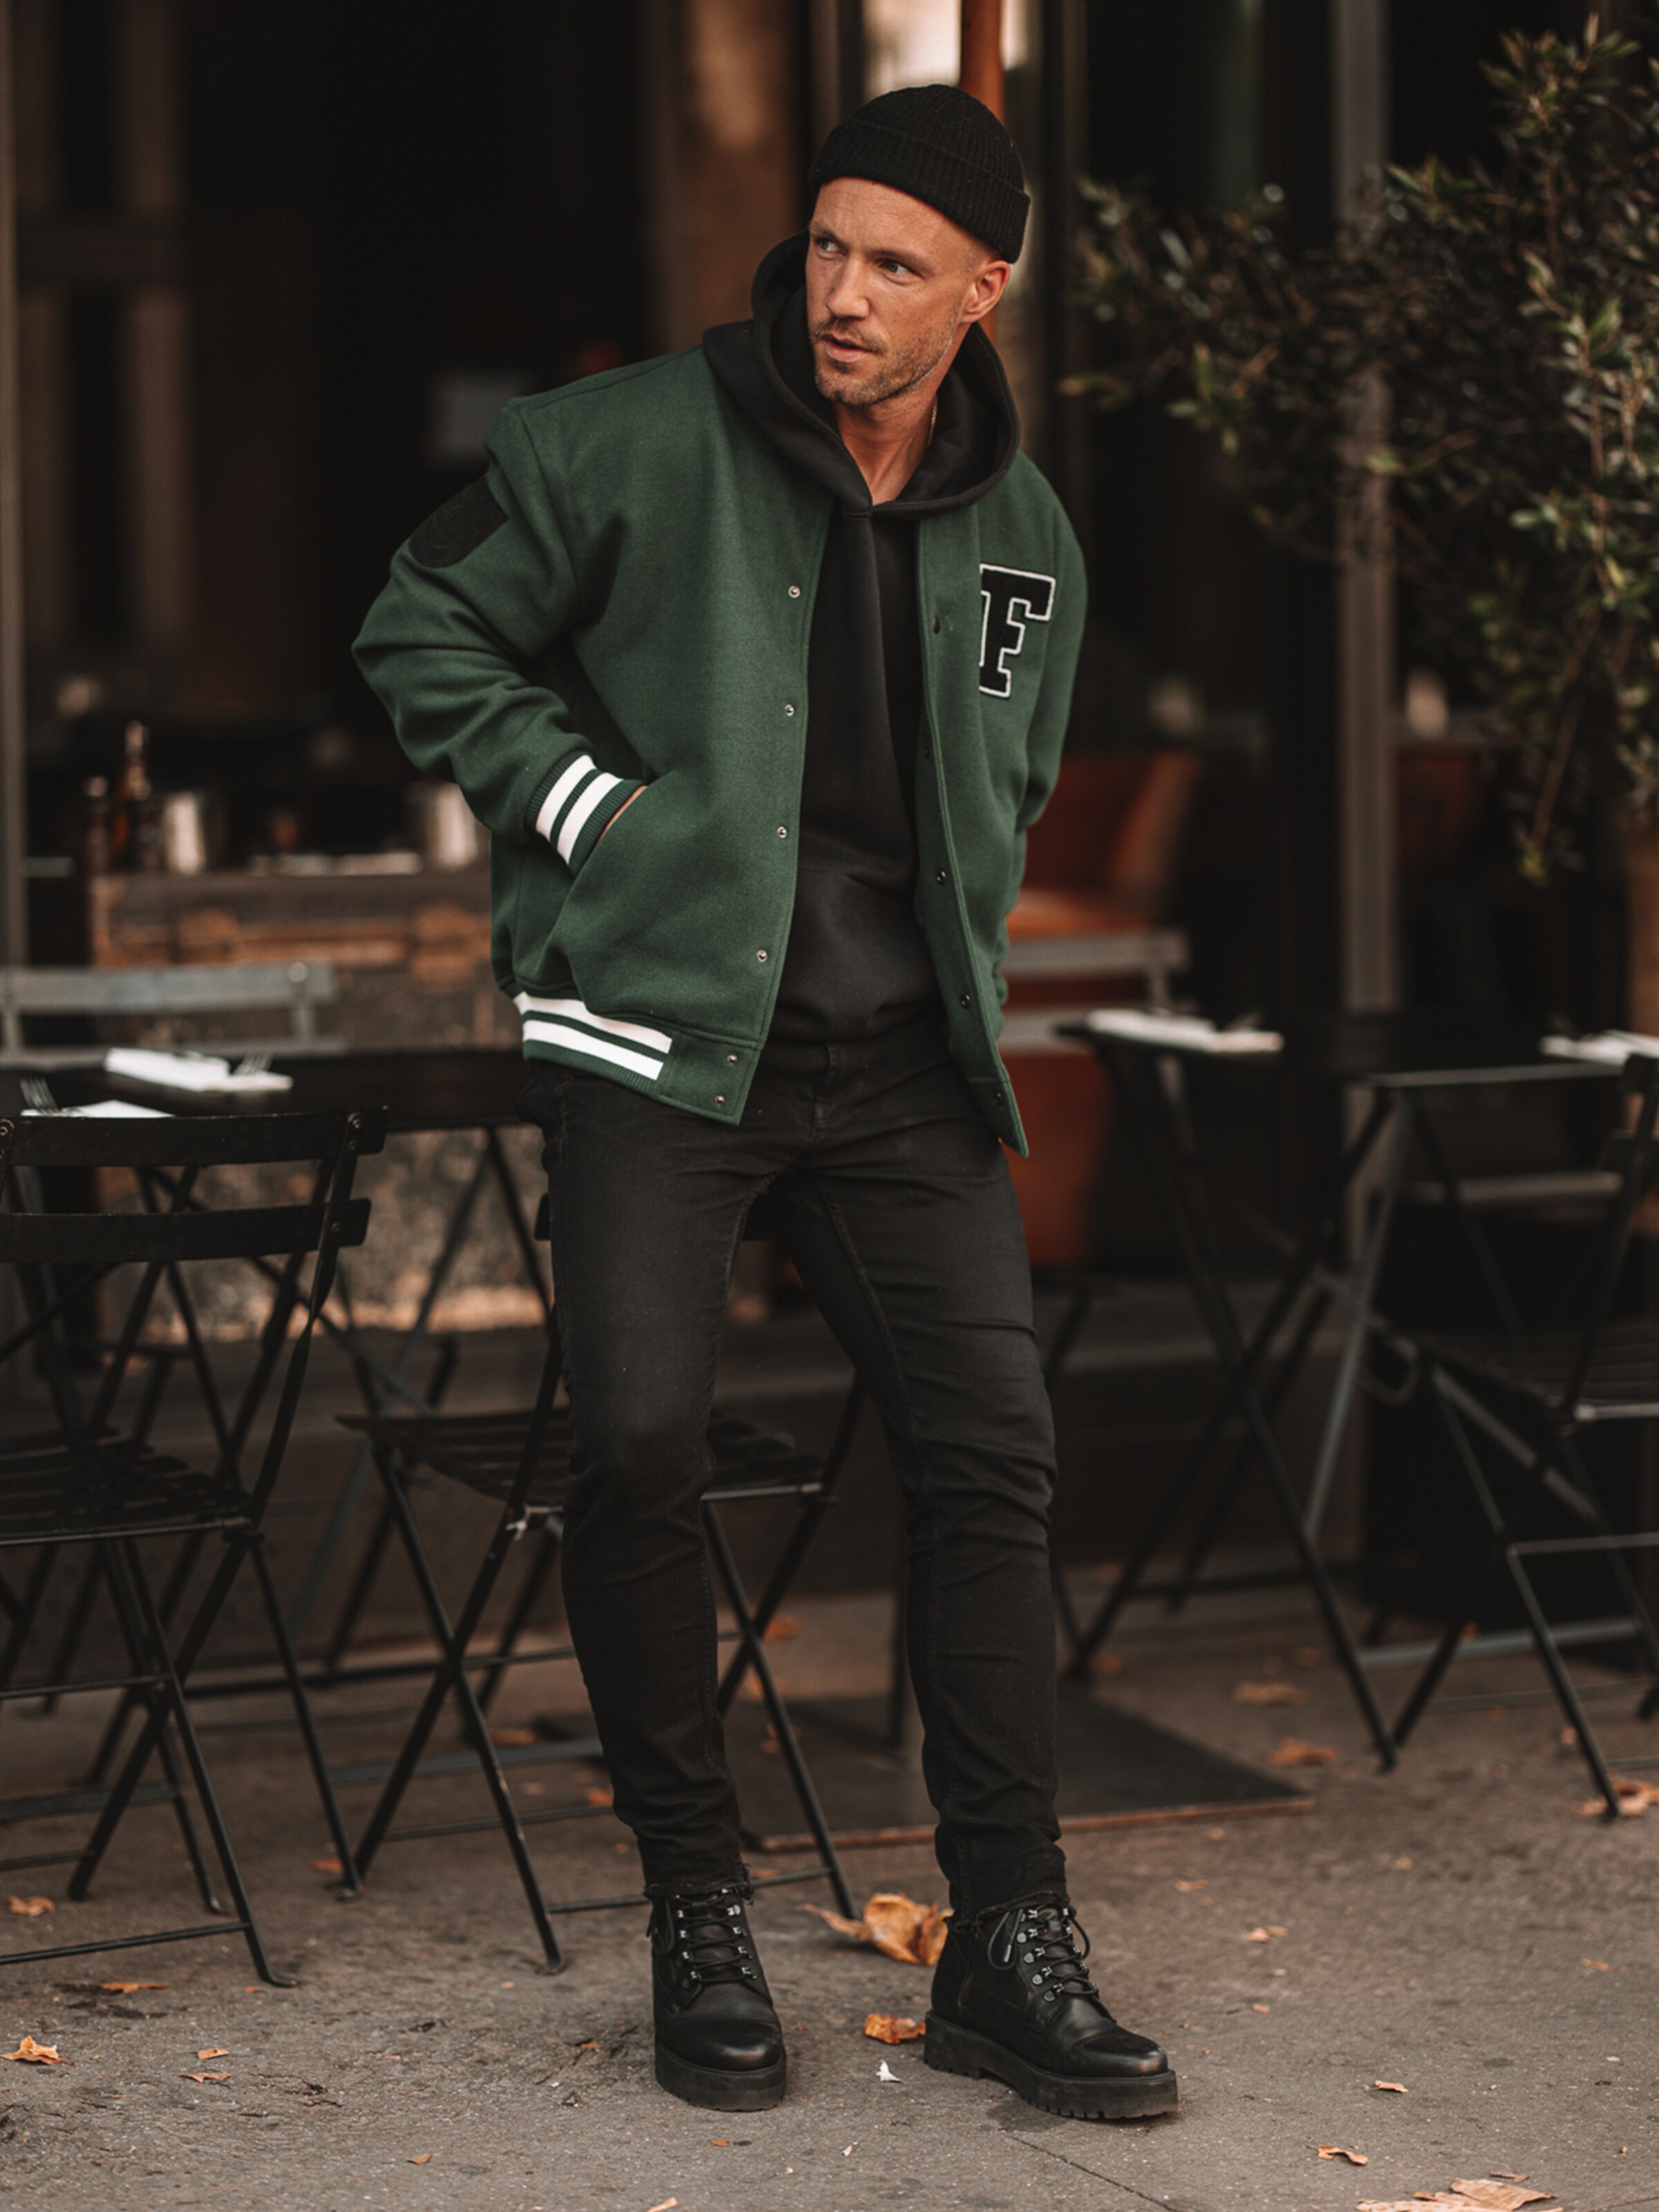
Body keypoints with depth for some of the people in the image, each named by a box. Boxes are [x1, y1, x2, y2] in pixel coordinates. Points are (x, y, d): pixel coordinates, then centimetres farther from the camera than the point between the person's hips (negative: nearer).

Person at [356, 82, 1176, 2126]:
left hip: (904, 1065, 4)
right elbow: (426, 632, 3)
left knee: (990, 1453, -3)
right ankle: (697, 1918, 3)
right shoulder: (636, 446, -3)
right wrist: (589, 805, -7)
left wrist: (956, 953, 10)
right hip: (656, 1034, -4)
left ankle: (1009, 1952, 5)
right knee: (640, 1441, -15)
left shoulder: (1026, 543, 11)